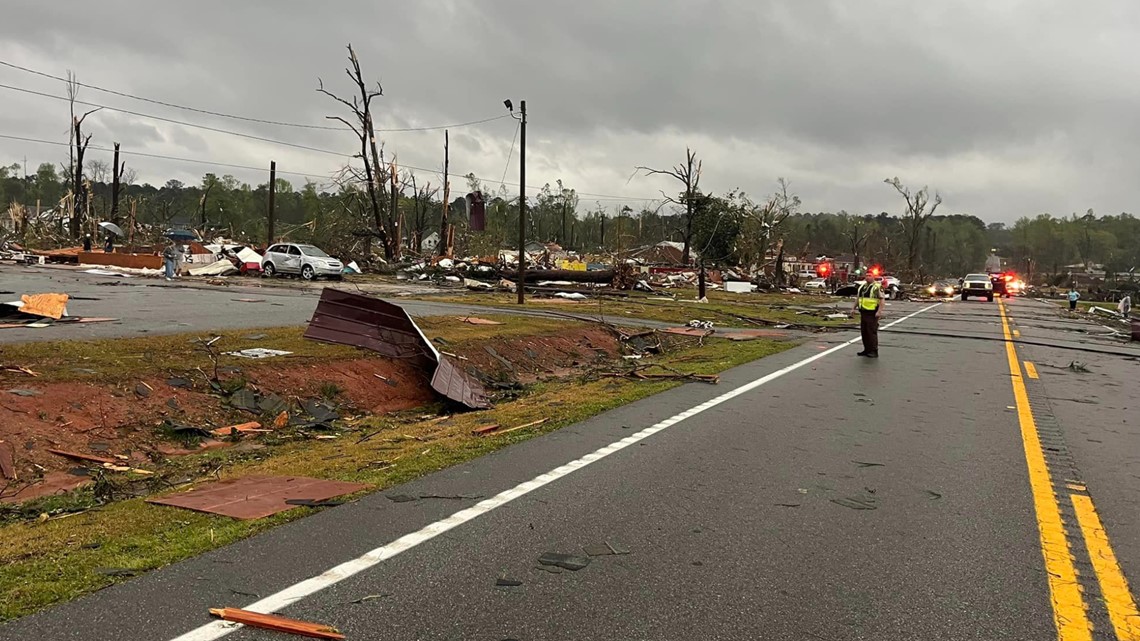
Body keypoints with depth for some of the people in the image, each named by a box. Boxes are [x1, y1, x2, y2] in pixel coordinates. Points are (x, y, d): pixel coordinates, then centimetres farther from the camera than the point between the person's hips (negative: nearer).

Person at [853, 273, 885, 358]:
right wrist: (854, 308, 19)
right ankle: (867, 350, 20)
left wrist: (879, 311, -22)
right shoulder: (862, 286, 15)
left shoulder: (877, 287, -9)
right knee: (864, 332, 10)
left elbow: (881, 300, -15)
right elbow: (858, 298, 23)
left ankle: (874, 351, -3)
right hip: (863, 313, 8)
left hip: (872, 314, -8)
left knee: (872, 332, -8)